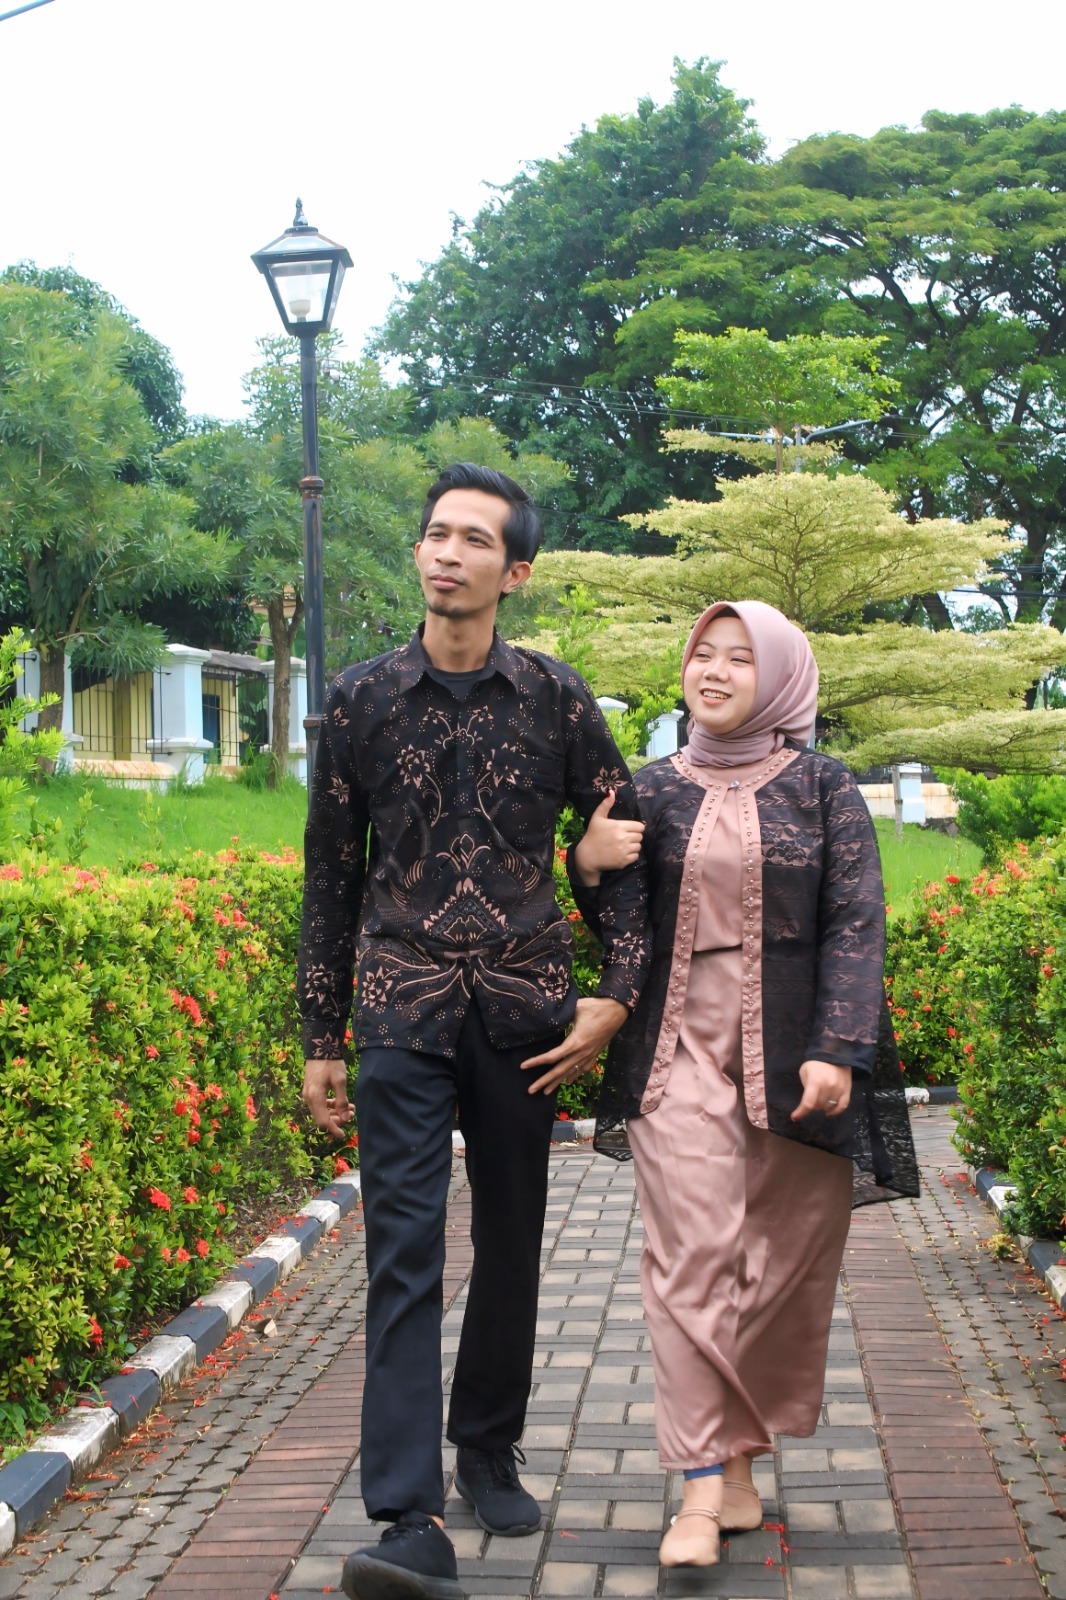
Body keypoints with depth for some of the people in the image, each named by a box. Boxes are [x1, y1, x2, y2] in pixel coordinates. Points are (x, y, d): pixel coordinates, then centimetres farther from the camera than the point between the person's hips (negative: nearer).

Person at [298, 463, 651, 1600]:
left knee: (511, 1244, 11)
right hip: (403, 1010, -1)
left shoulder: (556, 700, 3)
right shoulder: (362, 700, 4)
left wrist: (617, 993, 0)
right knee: (403, 1251, -10)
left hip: (524, 1013, 1)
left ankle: (489, 1451, 31)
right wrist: (319, 1039, 8)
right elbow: (331, 875, 9)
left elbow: (623, 847, 10)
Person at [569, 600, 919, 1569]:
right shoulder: (655, 789, 9)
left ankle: (740, 1453, 21)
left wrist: (837, 1050, -14)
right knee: (690, 1255, -7)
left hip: (794, 1052, -1)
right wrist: (587, 868, -8)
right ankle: (703, 1484, -4)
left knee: (782, 1261, 4)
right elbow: (620, 929, 13)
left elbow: (856, 925, -3)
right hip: (683, 1045, 1)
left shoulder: (823, 789, 3)